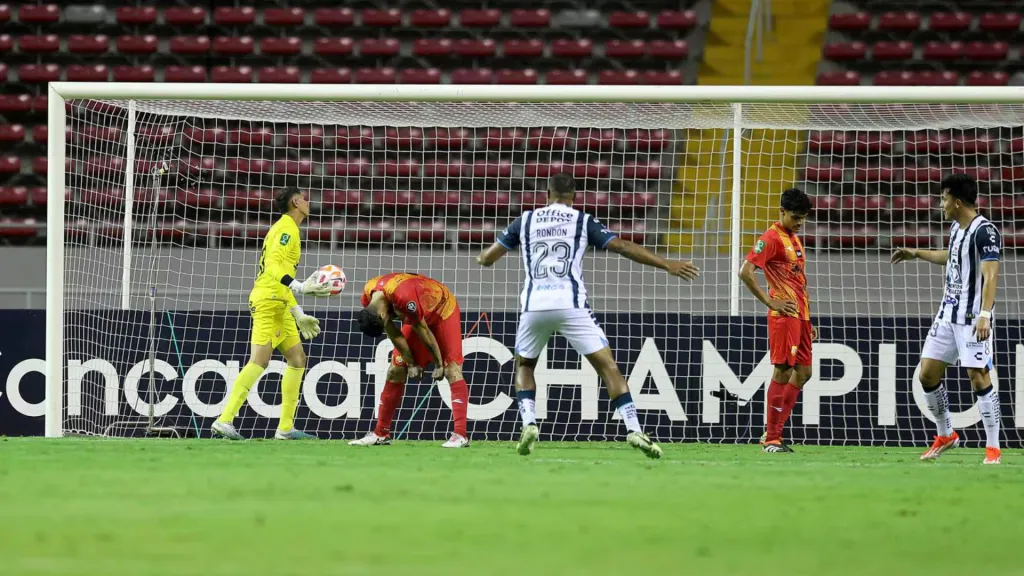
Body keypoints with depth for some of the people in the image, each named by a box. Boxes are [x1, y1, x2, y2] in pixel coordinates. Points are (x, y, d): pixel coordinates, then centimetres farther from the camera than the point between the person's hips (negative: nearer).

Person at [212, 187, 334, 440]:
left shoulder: (285, 228, 25)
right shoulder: (287, 228, -6)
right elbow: (273, 266, -21)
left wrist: (299, 315, 29)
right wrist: (300, 287, -33)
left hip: (279, 305, 11)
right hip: (268, 300, -11)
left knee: (297, 359, 8)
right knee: (259, 361, -17)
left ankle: (286, 427, 7)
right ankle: (225, 420, -22)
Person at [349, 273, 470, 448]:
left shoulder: (403, 296, -41)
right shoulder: (369, 300, -19)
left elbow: (423, 332, -28)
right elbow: (394, 335, -8)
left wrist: (438, 364, -17)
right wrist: (411, 363, -5)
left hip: (443, 309, -7)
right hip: (418, 317, 7)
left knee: (452, 370, -17)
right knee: (395, 370, 3)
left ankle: (460, 435, -21)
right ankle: (381, 434, 9)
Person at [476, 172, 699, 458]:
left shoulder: (526, 221, 14)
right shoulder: (583, 222, 8)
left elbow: (487, 258, 20)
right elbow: (624, 247, 2)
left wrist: (482, 258, 45)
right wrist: (668, 265, 5)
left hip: (534, 306, 2)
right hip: (571, 304, -2)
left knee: (524, 366, 24)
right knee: (608, 367, 0)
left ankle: (529, 423, 2)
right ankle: (634, 430, -14)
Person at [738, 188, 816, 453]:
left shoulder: (795, 239, 19)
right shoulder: (771, 238, -9)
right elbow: (746, 272, -18)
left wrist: (808, 321, 23)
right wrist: (771, 303, -18)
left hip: (801, 315, 9)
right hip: (785, 315, -9)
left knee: (803, 372, 9)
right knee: (783, 372, -9)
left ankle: (773, 433, 15)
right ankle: (771, 439, -6)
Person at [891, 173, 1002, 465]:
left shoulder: (984, 232, -16)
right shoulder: (957, 228, 12)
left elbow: (990, 274, -24)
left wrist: (985, 314, -33)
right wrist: (917, 254, 41)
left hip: (973, 317, -9)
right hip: (948, 312, 9)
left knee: (979, 377, -10)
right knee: (927, 373, 7)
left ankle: (993, 448, -3)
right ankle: (945, 436, 23)